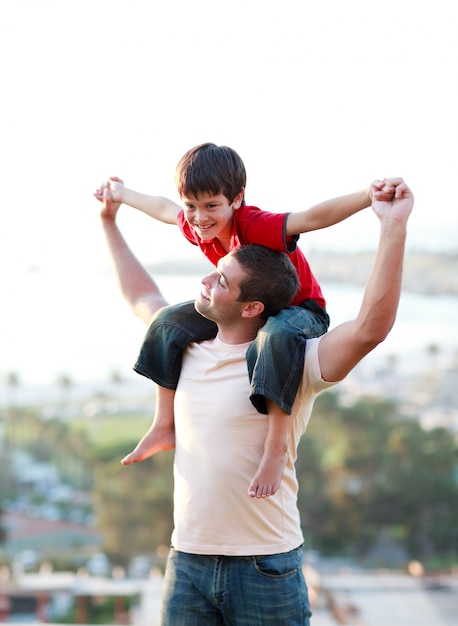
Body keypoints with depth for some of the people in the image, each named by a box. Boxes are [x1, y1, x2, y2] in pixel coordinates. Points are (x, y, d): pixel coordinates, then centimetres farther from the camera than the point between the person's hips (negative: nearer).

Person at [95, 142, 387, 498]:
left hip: (300, 310, -8)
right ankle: (165, 428, 6)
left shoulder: (256, 226, -34)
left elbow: (312, 218, -50)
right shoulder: (196, 227, -11)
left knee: (279, 335, -43)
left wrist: (369, 197, -65)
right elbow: (163, 209, 13)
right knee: (169, 323, -2)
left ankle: (277, 446, -39)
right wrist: (122, 195, 29)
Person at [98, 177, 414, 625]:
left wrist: (393, 227, -32)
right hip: (187, 562, 5)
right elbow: (140, 296, 26)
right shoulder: (189, 349, 8)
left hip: (266, 566, -5)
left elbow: (371, 327, -26)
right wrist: (109, 221, 33)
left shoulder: (292, 364, -10)